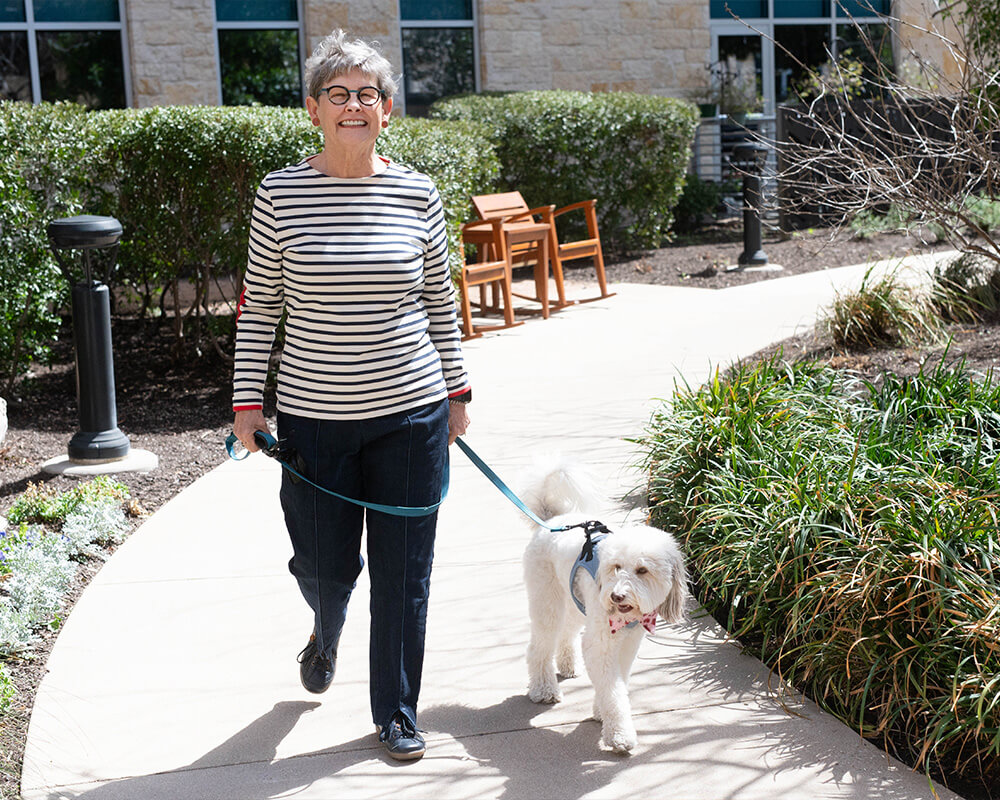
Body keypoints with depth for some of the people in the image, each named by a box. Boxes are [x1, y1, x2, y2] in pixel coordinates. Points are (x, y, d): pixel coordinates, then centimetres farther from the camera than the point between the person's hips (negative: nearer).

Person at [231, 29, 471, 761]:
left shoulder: (417, 194, 0)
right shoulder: (280, 194, -3)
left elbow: (440, 301, 9)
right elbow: (259, 306, 2)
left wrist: (457, 392, 10)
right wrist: (247, 402, 0)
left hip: (411, 413, 1)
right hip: (314, 418, 0)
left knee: (403, 574, 5)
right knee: (325, 564, 11)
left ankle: (397, 713, 23)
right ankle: (326, 636, 48)